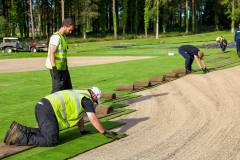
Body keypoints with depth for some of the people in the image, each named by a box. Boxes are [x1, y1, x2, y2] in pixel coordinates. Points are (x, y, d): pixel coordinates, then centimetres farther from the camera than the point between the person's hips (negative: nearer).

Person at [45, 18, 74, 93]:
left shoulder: (63, 36, 15)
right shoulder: (56, 37, -15)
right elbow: (51, 53, -21)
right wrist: (54, 68, -26)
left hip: (63, 68, 10)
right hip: (57, 68, -10)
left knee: (68, 88, 15)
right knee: (57, 90, -5)